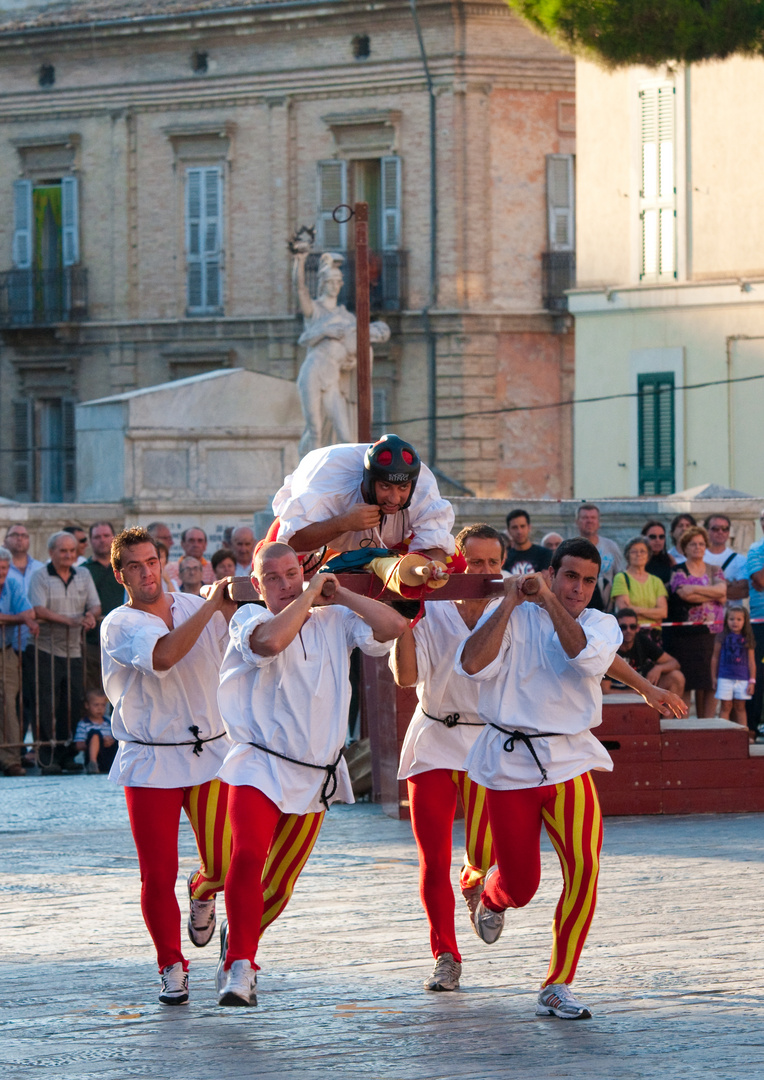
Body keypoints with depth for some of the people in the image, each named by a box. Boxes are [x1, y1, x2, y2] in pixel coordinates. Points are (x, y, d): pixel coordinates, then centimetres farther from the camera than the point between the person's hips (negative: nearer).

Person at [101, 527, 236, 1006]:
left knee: (227, 866, -4)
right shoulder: (120, 626, -7)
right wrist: (211, 607, -24)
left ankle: (203, 891, 32)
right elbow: (162, 656, -27)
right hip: (151, 764, -3)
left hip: (210, 755, 3)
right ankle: (172, 967, 13)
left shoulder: (196, 608, 8)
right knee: (158, 875, -5)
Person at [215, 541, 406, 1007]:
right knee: (248, 856, -26)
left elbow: (394, 626, -4)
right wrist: (311, 592, -16)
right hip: (260, 768, -4)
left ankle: (238, 939, 37)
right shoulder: (249, 619, -5)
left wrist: (338, 594, -3)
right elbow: (271, 640, -28)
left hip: (315, 776, 4)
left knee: (280, 884, 10)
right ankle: (239, 965, -19)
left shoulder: (334, 622, 7)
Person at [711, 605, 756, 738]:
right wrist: (714, 677, 6)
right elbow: (715, 658, 8)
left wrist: (752, 681, 2)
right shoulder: (722, 638, 2)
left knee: (740, 707, 6)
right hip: (725, 678, -1)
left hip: (742, 679, 1)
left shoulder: (747, 640, 4)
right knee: (726, 706, -1)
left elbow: (751, 661, 5)